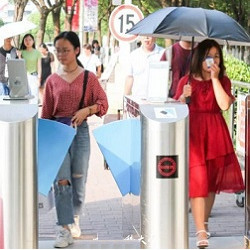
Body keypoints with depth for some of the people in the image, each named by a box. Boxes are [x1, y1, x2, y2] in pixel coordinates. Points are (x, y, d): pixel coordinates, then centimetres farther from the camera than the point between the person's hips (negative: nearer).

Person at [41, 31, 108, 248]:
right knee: (61, 180, -9)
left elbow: (103, 104, 1)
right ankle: (65, 229, -8)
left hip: (80, 131, 0)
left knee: (78, 180, 7)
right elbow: (46, 112, 8)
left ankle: (75, 218, 30)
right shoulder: (52, 80, 5)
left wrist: (86, 110, -16)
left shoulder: (88, 77, 1)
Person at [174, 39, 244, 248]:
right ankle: (201, 232, -11)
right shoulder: (187, 81, 3)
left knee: (212, 180, 11)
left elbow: (224, 105, -12)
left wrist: (215, 78, -12)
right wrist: (184, 96, -15)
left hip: (215, 133, 2)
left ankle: (204, 222, 29)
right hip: (193, 132, -2)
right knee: (197, 181, -9)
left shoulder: (223, 80, 5)